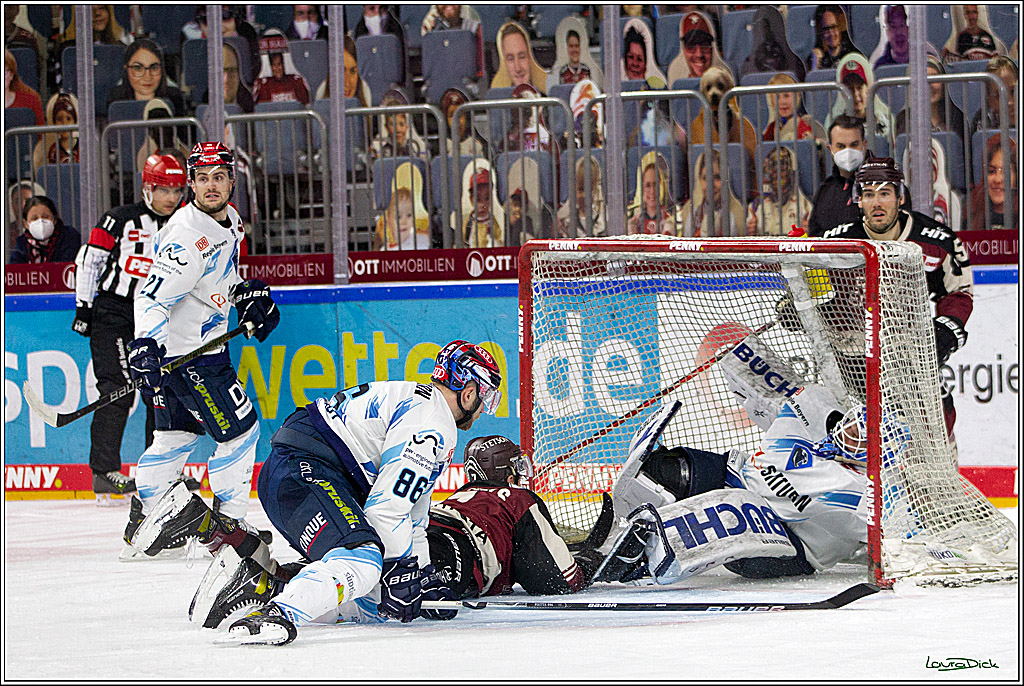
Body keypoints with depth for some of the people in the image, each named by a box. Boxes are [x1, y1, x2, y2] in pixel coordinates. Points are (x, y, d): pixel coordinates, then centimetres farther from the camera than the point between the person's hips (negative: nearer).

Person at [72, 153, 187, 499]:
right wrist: (83, 307, -5)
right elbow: (89, 259, -3)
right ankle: (104, 471, -13)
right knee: (118, 389, -14)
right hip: (112, 314, -5)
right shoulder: (121, 220, -5)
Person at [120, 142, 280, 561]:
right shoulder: (187, 235, -25)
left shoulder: (229, 220, 6)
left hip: (205, 342, 10)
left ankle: (144, 519, 24)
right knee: (240, 429, -6)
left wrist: (249, 295, 12)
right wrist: (145, 344, -42)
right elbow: (154, 296, -30)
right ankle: (227, 523, 3)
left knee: (178, 433, 17)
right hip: (183, 350, -10)